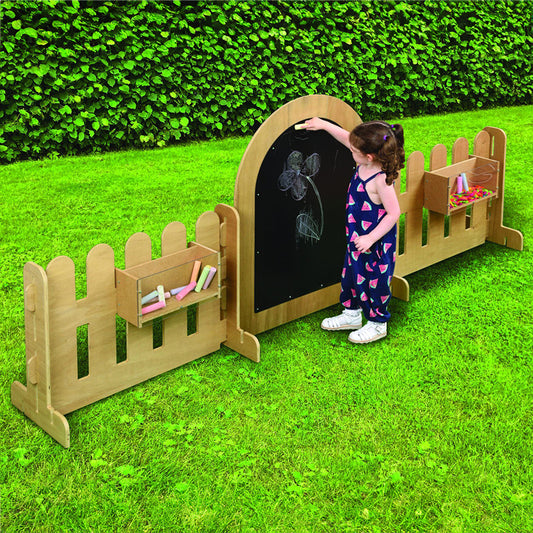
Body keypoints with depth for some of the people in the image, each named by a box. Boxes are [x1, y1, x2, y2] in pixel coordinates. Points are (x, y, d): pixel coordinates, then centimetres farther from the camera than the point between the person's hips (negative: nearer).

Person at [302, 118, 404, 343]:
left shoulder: (380, 180, -29)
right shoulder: (363, 166, -5)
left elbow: (394, 213, -25)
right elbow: (347, 138, 11)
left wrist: (371, 238, -26)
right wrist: (324, 125, 6)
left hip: (376, 243, -9)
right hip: (356, 239, 9)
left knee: (373, 281, 7)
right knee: (351, 274, 23)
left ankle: (377, 323, 26)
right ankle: (352, 314, 42)